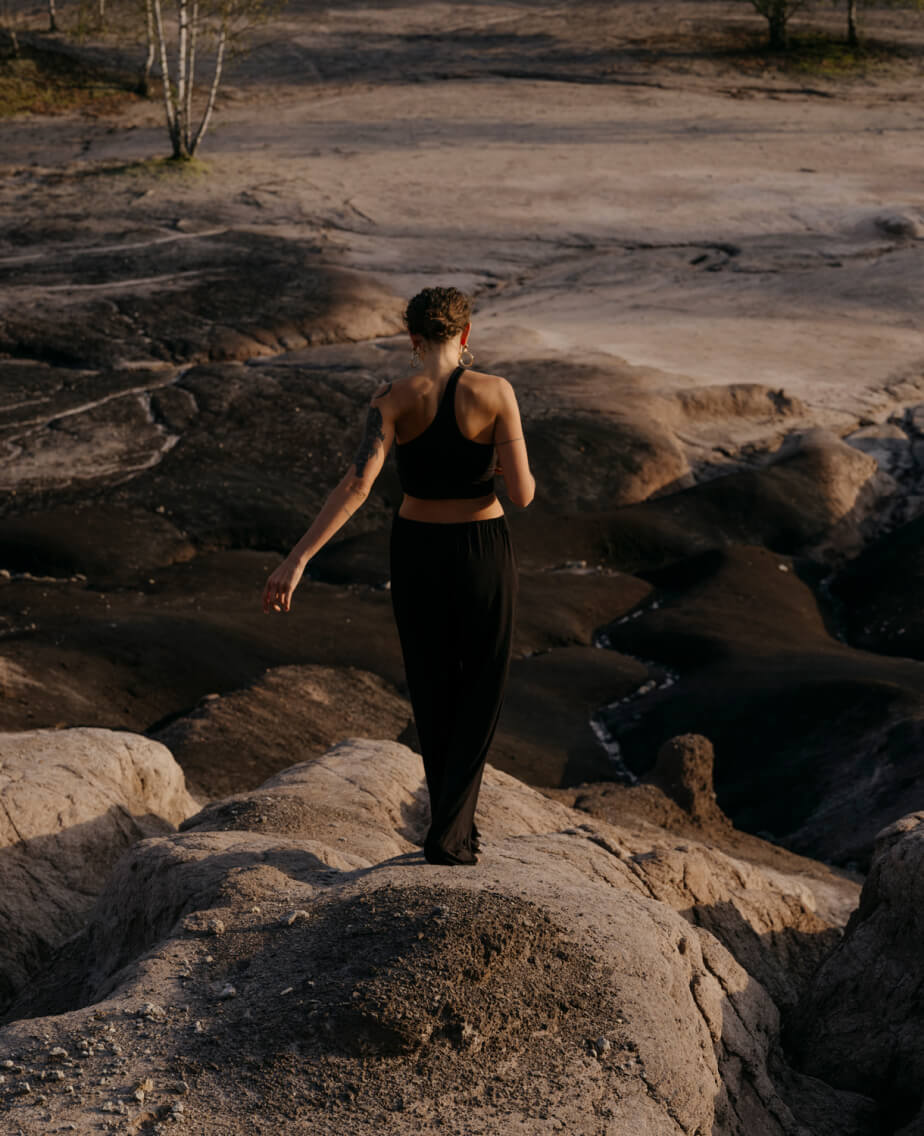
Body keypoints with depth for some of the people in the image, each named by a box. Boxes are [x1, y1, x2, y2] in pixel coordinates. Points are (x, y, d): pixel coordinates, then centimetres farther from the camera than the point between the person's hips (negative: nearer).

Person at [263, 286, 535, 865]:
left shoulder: (393, 400, -10)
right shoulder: (495, 393, -13)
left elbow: (359, 481, -24)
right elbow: (522, 493, -13)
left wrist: (298, 559, -28)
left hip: (417, 554, 2)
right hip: (483, 554, -2)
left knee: (434, 693, 21)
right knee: (480, 696, 15)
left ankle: (457, 826, 34)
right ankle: (448, 834, 2)